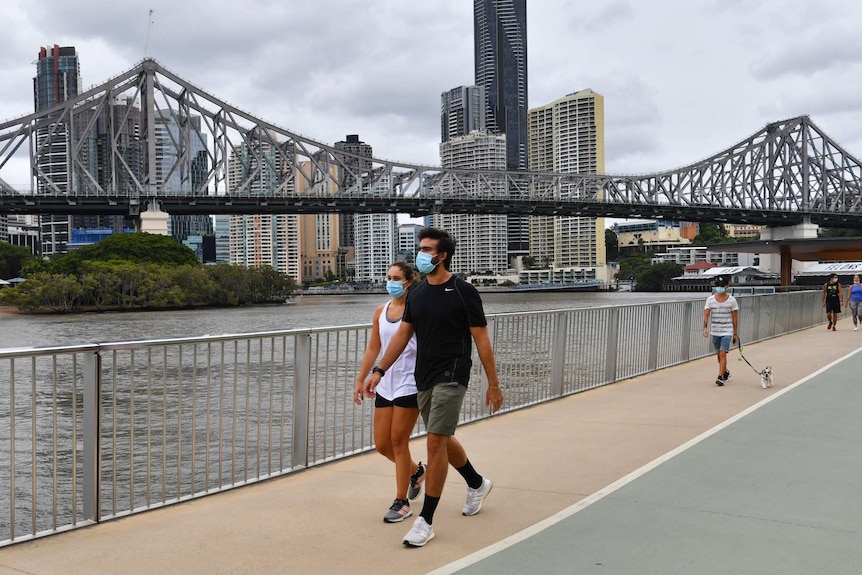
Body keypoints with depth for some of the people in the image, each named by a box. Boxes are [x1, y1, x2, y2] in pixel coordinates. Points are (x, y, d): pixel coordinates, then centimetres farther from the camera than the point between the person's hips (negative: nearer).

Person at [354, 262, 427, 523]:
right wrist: (361, 380, 14)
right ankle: (416, 470, 37)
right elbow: (373, 349, 15)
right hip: (386, 384, 6)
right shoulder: (381, 311, 9)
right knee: (382, 444, 9)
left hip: (410, 383, -6)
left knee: (398, 441, -3)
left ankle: (402, 502, 11)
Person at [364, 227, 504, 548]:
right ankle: (477, 484, 43)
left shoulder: (463, 292, -9)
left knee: (436, 441, -11)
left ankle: (426, 521, -3)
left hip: (451, 376, -7)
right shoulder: (416, 294, 8)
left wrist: (493, 384, -7)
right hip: (424, 378, 7)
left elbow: (481, 339, -7)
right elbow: (402, 335, 12)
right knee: (443, 440, 17)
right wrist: (379, 371, 5)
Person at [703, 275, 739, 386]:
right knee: (718, 355, 15)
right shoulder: (710, 299, 0)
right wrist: (705, 327, -22)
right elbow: (706, 314, -7)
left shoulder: (732, 300, -4)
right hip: (714, 331, 3)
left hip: (727, 332, -3)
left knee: (723, 353, -14)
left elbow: (735, 318, 1)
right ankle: (726, 372, 37)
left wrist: (735, 334, 1)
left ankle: (720, 377, -13)